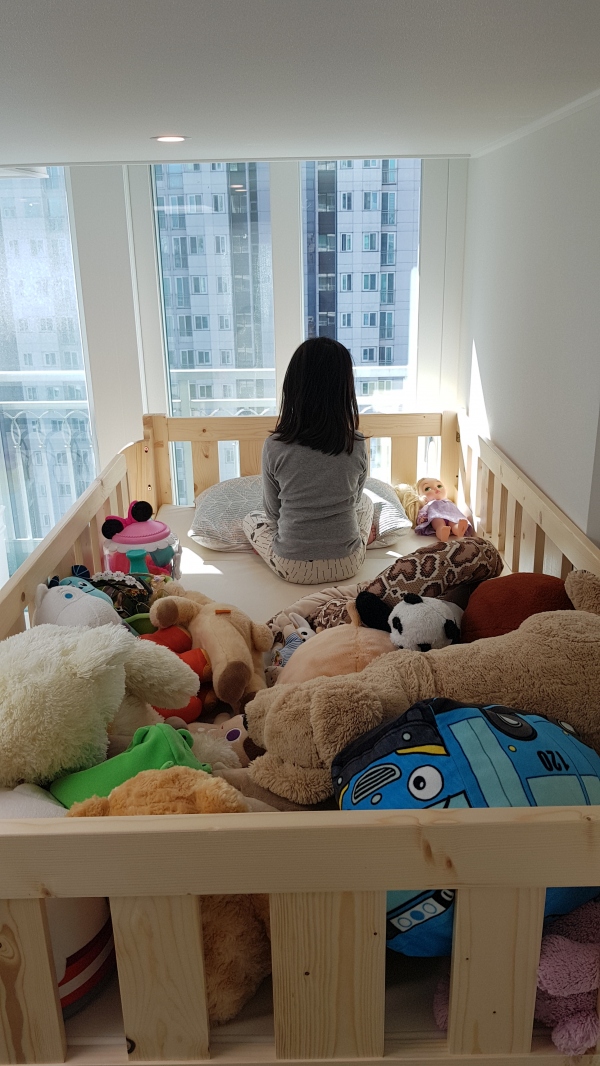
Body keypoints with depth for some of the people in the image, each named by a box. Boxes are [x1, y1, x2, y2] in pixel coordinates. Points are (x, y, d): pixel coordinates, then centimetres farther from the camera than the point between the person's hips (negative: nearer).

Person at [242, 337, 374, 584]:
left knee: (252, 519, 30)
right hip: (347, 565, 2)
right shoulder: (357, 446, -12)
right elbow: (354, 500, 5)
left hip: (292, 568, -1)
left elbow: (272, 512, -2)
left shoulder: (274, 447, -17)